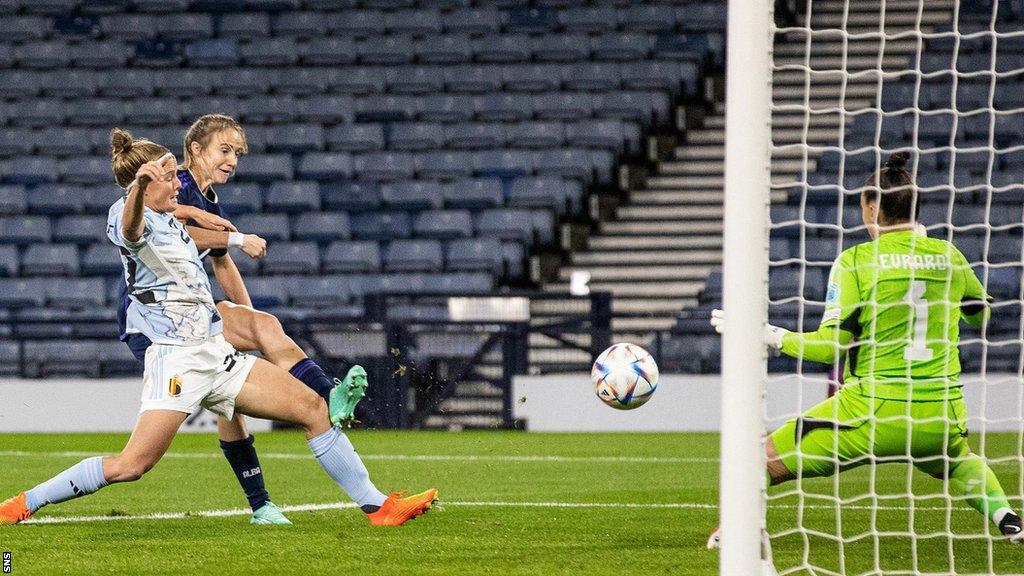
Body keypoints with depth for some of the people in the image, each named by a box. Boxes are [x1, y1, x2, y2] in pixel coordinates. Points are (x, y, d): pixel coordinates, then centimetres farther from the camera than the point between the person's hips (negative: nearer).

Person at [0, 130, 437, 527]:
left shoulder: (172, 221, 16)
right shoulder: (128, 217, -12)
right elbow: (131, 228, -39)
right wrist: (139, 186, -61)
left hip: (216, 352, 9)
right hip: (176, 358, -9)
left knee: (314, 409, 3)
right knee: (133, 464, -17)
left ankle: (377, 506, 9)